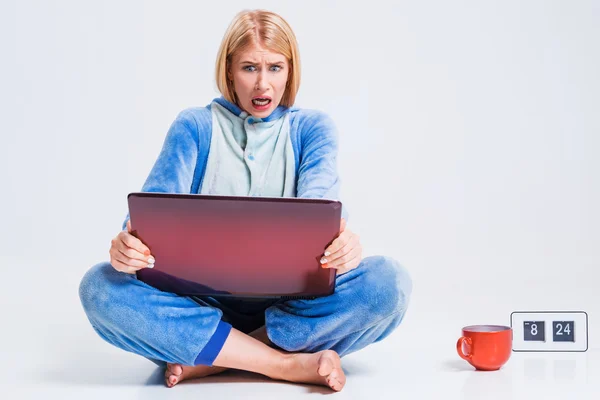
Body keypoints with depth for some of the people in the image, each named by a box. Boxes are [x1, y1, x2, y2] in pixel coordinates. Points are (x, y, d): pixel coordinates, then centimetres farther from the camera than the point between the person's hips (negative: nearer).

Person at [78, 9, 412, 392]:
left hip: (289, 303, 0)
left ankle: (208, 358, -24)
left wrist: (341, 239, -38)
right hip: (203, 298, 0)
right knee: (101, 286, -28)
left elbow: (320, 201, -12)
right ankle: (292, 363, -28)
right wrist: (128, 242, -32)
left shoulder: (312, 127, 7)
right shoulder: (194, 126, 7)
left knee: (387, 281, -28)